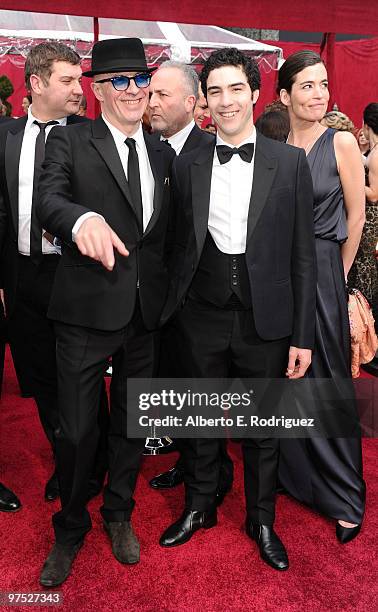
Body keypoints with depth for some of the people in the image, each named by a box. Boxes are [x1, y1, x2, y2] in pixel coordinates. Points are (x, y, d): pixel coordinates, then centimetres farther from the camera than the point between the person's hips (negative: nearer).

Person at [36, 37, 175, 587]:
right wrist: (83, 218, -40)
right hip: (88, 310, -4)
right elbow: (48, 200, -18)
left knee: (132, 422, 17)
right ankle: (70, 528, 33)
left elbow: (168, 231, 12)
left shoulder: (163, 154, 11)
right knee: (76, 429, 5)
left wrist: (169, 293, 2)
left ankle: (119, 514, 42)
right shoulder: (69, 142, -1)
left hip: (146, 313, 4)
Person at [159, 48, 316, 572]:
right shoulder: (186, 166, 3)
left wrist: (302, 335, -5)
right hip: (203, 317, 2)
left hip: (265, 320, -1)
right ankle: (199, 506, 41)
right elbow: (179, 246, 7)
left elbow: (302, 255, -3)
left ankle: (261, 519, 38)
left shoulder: (290, 163, -2)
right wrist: (173, 308, 5)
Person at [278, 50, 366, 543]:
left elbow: (356, 216, -1)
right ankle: (289, 470, 34)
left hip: (321, 272, -3)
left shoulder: (341, 143, -5)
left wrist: (336, 275, 4)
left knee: (325, 381, 3)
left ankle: (345, 495, 21)